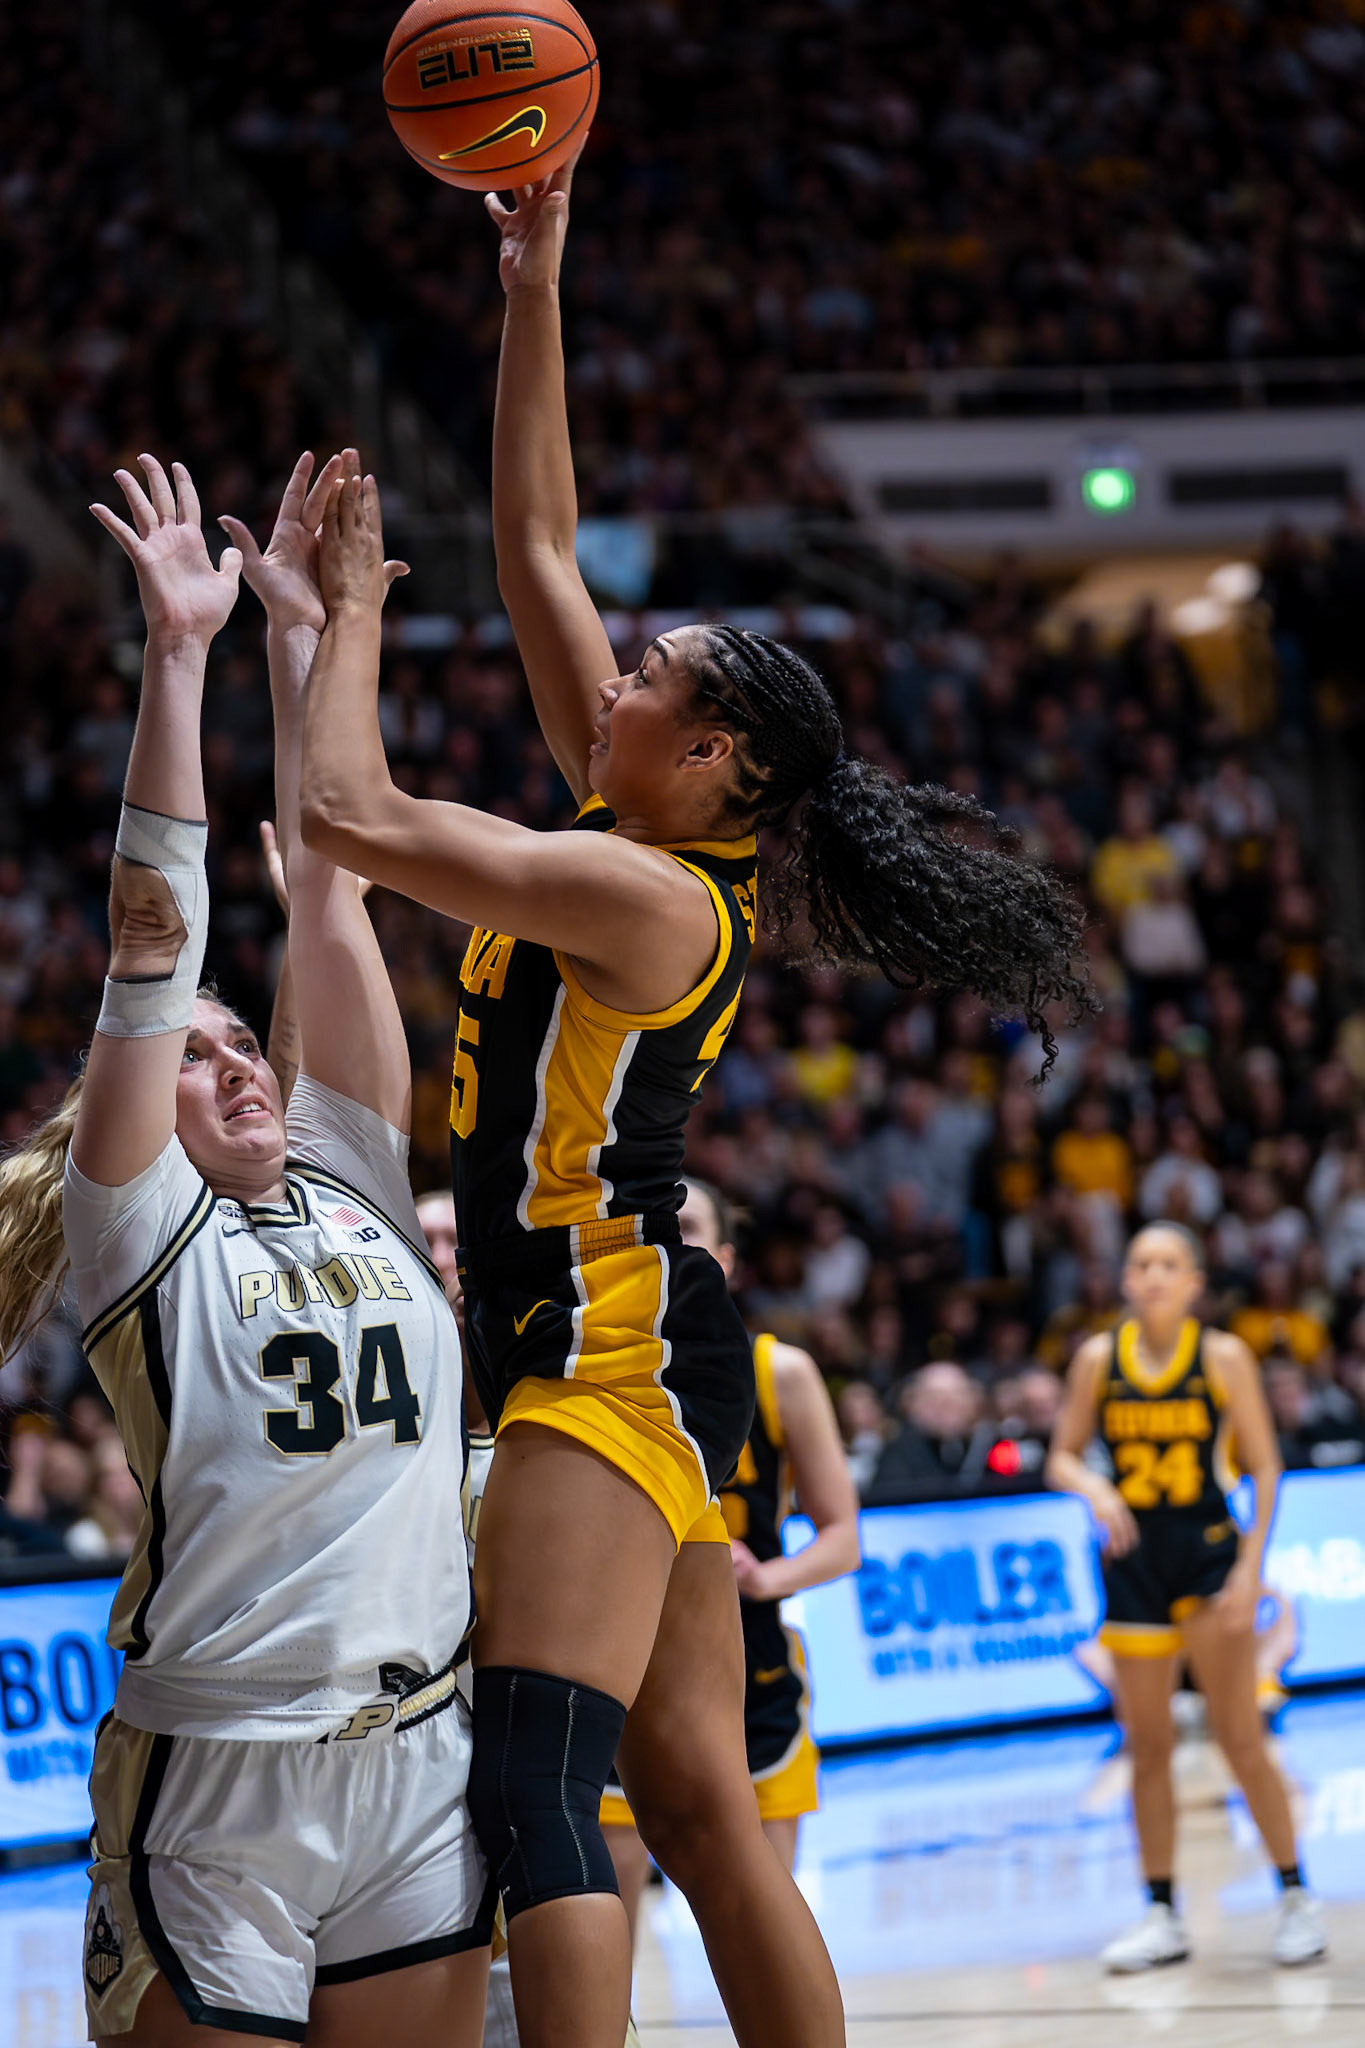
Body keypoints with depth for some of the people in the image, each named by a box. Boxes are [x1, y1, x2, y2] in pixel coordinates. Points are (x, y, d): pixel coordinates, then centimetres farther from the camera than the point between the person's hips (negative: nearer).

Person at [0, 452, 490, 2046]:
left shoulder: (357, 1188, 15)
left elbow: (327, 891, 14)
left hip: (420, 1758, 5)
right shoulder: (140, 1231, 2)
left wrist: (301, 625, 13)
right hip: (216, 1780, -5)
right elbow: (155, 938, -4)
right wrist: (179, 649, -7)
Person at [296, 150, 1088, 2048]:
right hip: (636, 1348, 10)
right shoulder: (631, 833, 10)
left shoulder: (645, 893, -14)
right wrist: (534, 296, 13)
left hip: (613, 1342, -10)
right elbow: (538, 547, 15)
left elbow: (352, 816, -20)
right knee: (700, 1807, 9)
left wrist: (350, 610, -6)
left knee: (537, 1780, -19)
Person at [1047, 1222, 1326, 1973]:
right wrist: (1094, 1488, -17)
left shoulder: (1222, 1356, -5)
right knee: (1146, 1747, 6)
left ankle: (1295, 1897, 8)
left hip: (1207, 1553, -3)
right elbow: (1061, 1458, 6)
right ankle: (1163, 1917, 14)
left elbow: (1264, 1469, -3)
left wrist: (1250, 1567, -12)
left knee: (1239, 1737, -5)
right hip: (1133, 1560, 3)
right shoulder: (1099, 1358, 1)